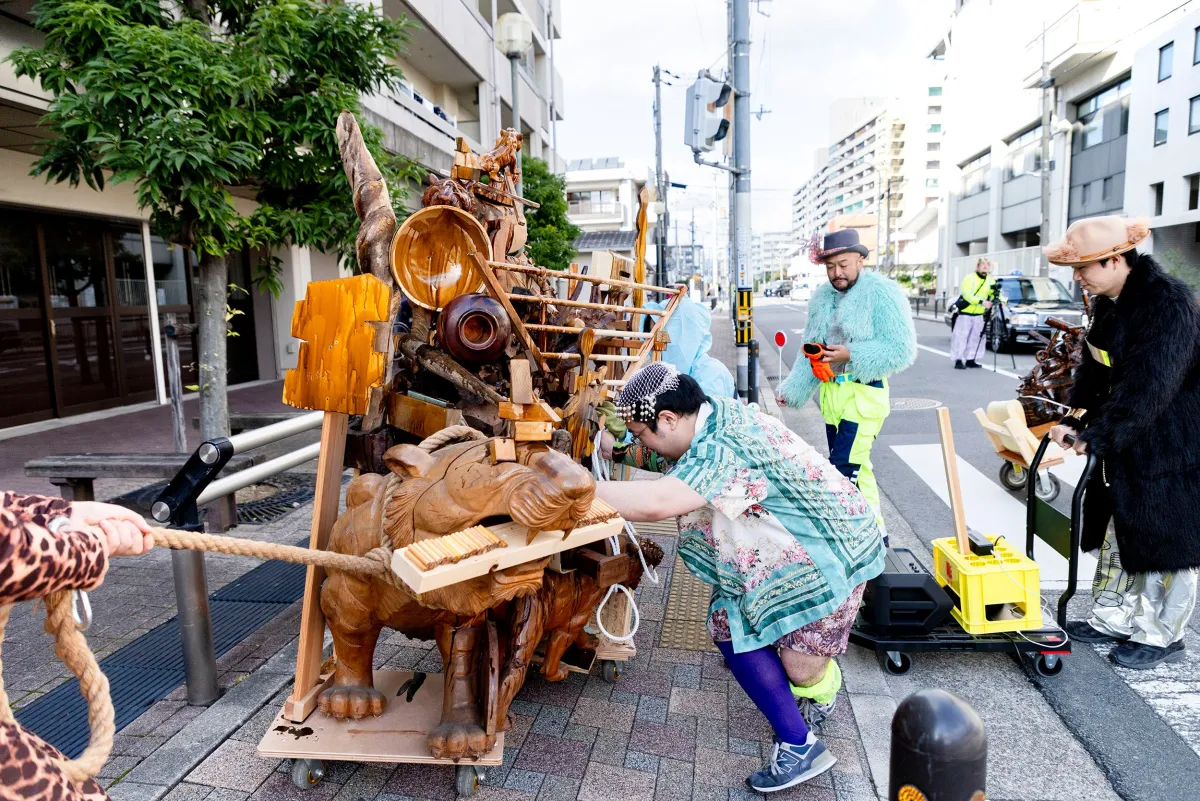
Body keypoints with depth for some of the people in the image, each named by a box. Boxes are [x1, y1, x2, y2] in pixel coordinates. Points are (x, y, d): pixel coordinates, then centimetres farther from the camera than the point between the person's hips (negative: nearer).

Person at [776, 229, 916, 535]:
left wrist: (850, 355, -21)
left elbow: (902, 349, -15)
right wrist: (791, 390, 7)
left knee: (844, 471, -11)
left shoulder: (882, 293, -9)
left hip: (864, 393, -7)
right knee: (856, 468, 15)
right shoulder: (822, 298, 12)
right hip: (832, 393, 7)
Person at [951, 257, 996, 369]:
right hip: (965, 313, -6)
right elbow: (967, 295, -21)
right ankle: (958, 361, -4)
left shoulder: (990, 280, 7)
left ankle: (970, 360, 15)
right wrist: (981, 301, -32)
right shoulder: (969, 278, -11)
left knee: (975, 338, 7)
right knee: (961, 337, -6)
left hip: (978, 315, 6)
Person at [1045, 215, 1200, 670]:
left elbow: (1147, 388, -28)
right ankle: (1112, 619, 29)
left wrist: (1095, 437, -27)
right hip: (1124, 444, 9)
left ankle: (1161, 636, 20)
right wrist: (1075, 421, -3)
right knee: (1118, 531, 16)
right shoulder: (1109, 303, 4)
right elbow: (1095, 370, 7)